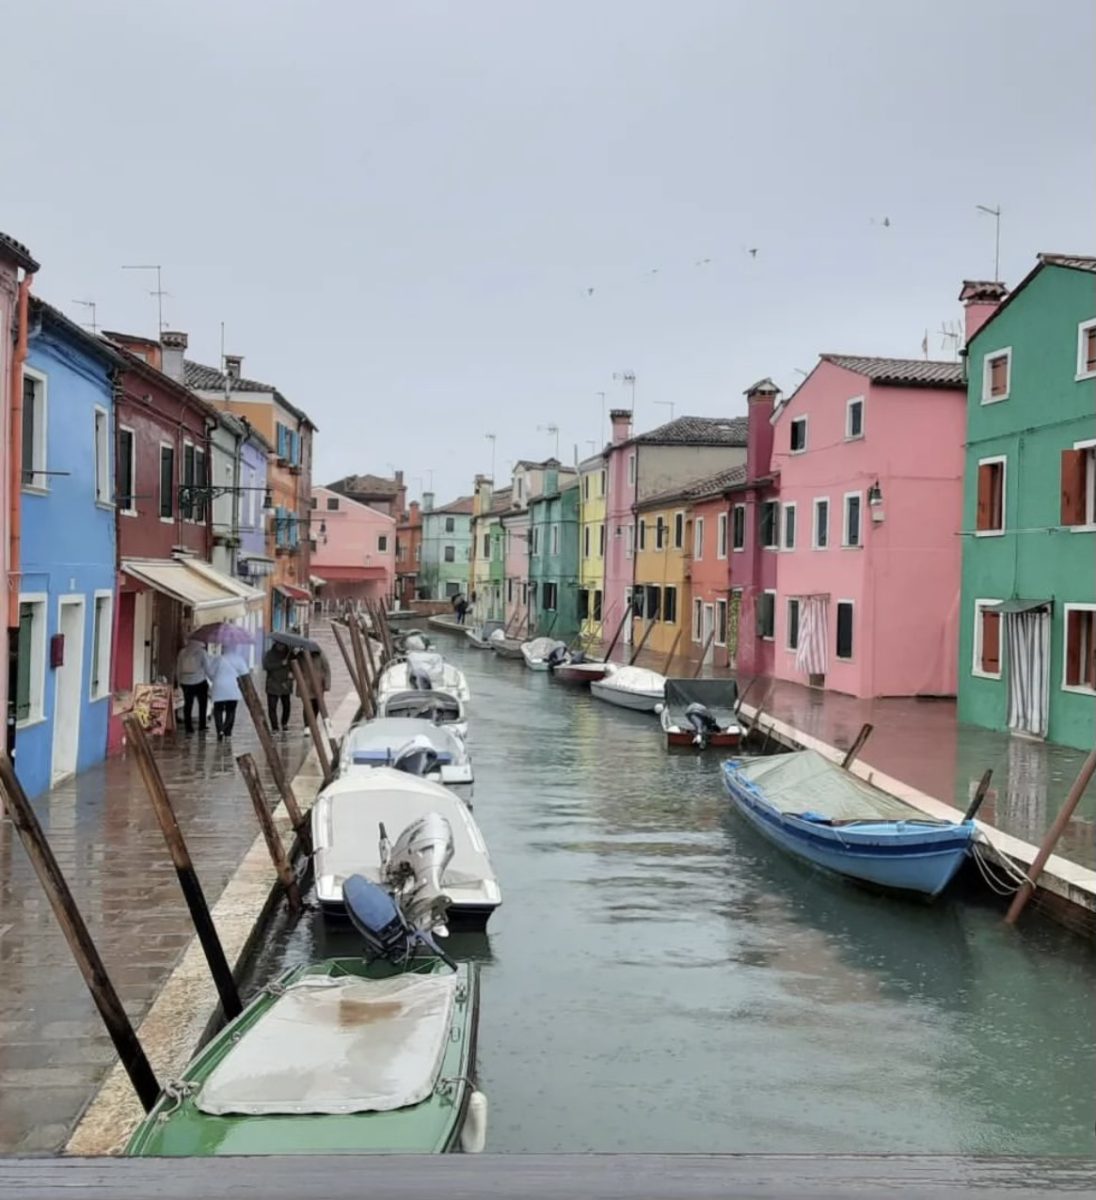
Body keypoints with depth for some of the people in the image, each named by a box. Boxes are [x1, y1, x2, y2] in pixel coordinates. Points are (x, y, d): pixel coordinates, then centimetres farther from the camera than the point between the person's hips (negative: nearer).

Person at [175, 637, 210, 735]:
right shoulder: (201, 652, -6)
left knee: (188, 704, 9)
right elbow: (207, 668, -5)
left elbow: (178, 669, 9)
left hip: (185, 682, 3)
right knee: (202, 704, 8)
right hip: (200, 682, -3)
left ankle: (188, 727, 7)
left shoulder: (182, 652, 4)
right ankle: (201, 727, 6)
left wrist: (179, 681, 20)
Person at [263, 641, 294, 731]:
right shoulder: (269, 654, -1)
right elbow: (266, 666, -16)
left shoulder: (289, 654, 8)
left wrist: (292, 672, -5)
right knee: (272, 707, -9)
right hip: (273, 685, -3)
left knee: (286, 706, 4)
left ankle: (284, 723, 29)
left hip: (285, 685, 3)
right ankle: (275, 728, -2)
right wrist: (281, 664, -21)